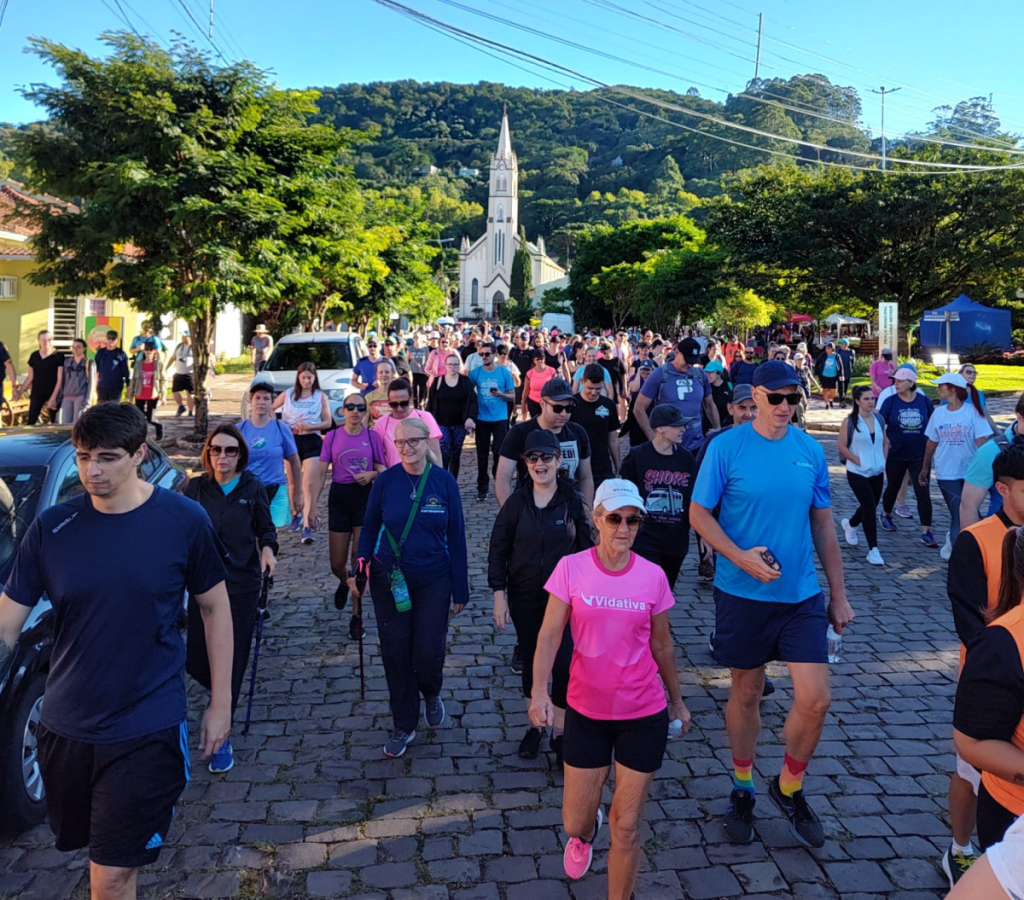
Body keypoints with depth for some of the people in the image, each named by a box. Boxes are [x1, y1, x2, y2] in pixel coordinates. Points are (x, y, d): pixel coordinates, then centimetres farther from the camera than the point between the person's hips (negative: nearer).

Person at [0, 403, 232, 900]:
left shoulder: (183, 520, -11)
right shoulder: (50, 528, -5)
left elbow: (215, 607, -1)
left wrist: (220, 703, 1)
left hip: (147, 728, -3)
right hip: (65, 727, 3)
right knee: (106, 857, 21)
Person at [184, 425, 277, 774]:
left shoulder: (252, 488, -3)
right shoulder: (196, 488, -1)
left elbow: (266, 528, 7)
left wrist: (267, 548, -13)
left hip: (242, 583, -1)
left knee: (233, 658, 1)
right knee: (196, 660, 3)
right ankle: (226, 698, 37)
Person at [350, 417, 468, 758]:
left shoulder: (444, 481, -5)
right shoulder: (386, 480, -4)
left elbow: (456, 535, -2)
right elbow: (370, 527, 3)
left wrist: (460, 589, -1)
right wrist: (360, 567, -14)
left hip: (434, 579, -1)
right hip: (390, 578, 1)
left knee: (428, 652, -3)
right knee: (395, 653, 5)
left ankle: (431, 693, 34)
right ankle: (404, 726, 24)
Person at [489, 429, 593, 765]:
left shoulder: (574, 501, -6)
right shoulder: (517, 502, -3)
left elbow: (588, 549, -1)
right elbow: (498, 549, 1)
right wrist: (498, 593, -4)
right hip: (524, 597, 2)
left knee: (564, 664, -7)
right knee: (531, 661, 13)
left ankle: (560, 733, 13)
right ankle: (534, 726, 32)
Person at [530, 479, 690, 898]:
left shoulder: (652, 576, -6)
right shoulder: (571, 568, -10)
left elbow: (662, 645, 6)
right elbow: (549, 634, -11)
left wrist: (677, 701, 14)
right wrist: (539, 690, -24)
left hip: (644, 714, 0)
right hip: (586, 710, 0)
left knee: (627, 827, 5)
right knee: (575, 822, 12)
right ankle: (585, 832, 49)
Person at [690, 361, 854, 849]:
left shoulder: (811, 450, 2)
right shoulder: (726, 447, -9)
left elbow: (823, 523, 9)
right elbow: (699, 514, -6)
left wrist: (838, 594, 9)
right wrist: (742, 558, -20)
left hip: (802, 593, 3)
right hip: (742, 593, -2)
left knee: (815, 699, -3)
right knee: (746, 694, 12)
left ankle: (789, 787, 25)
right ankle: (742, 789, 35)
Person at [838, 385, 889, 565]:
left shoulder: (879, 419, 4)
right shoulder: (849, 421, -10)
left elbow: (885, 442, 14)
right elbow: (841, 445, -10)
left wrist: (883, 461, 2)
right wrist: (858, 461, -13)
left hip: (877, 473, 5)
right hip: (857, 473, -5)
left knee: (871, 506, 15)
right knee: (869, 507, -11)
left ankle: (850, 524, 47)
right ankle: (873, 550, -4)